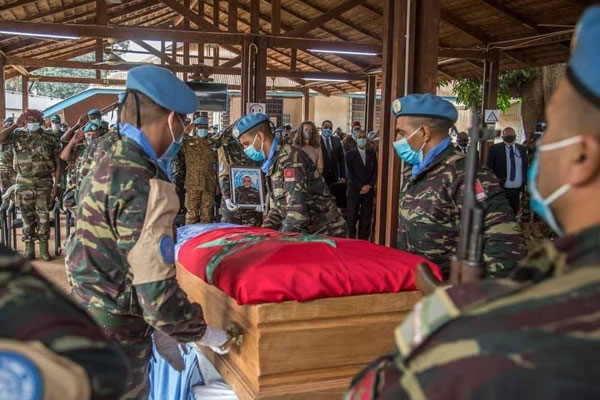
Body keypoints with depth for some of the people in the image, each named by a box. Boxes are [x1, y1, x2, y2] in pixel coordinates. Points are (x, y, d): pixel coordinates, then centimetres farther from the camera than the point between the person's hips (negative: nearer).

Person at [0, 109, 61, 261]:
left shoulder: (50, 139, 0)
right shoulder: (18, 135, 1)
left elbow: (57, 163, 1)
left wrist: (56, 185, -5)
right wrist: (16, 125, -12)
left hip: (44, 183, -1)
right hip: (24, 183, 1)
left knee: (43, 217, 2)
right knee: (27, 217, 6)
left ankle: (44, 249, 10)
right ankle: (29, 249, 13)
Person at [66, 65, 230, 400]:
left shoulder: (108, 160, -1)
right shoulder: (147, 189, -27)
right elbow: (157, 294, -26)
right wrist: (206, 334, -13)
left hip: (87, 318, 9)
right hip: (115, 338, -8)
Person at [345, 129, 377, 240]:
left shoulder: (372, 154, 13)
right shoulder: (350, 154, 3)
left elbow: (375, 171, 9)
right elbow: (350, 173, -4)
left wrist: (369, 185, -5)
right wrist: (360, 187, -11)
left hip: (369, 190, 2)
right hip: (354, 190, -2)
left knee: (366, 217, 1)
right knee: (352, 217, -1)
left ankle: (364, 239, 6)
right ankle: (351, 238, 7)